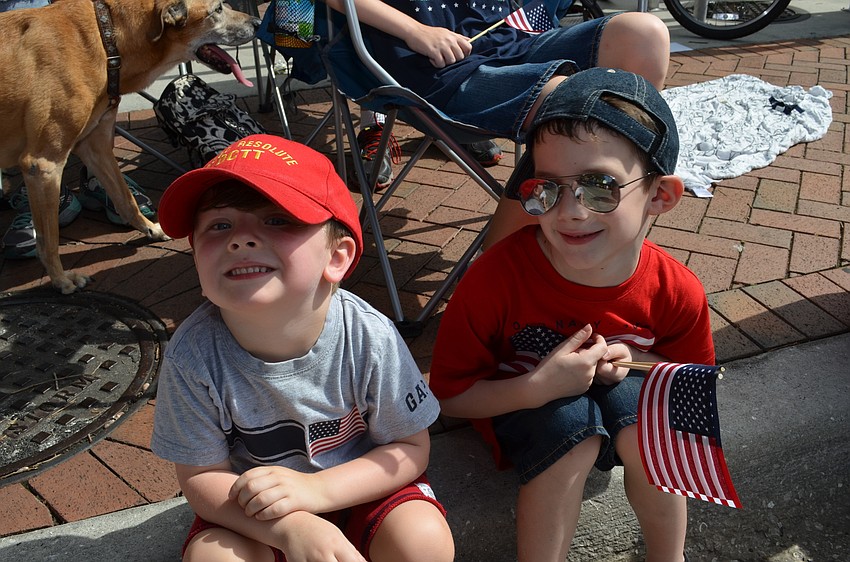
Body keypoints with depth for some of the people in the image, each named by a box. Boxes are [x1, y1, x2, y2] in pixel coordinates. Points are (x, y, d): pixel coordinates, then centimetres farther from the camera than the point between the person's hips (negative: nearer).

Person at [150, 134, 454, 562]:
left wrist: (317, 488, -28)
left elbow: (410, 447, -13)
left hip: (357, 485, 0)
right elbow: (200, 476, -14)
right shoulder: (193, 354, -25)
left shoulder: (369, 338, -27)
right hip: (251, 509, 1)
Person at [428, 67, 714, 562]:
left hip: (619, 390, 3)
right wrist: (539, 387, -34)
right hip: (519, 403, -2)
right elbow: (449, 394, -19)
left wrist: (634, 363, -21)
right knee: (571, 429, -32)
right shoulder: (496, 278, -29)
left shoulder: (676, 293, -21)